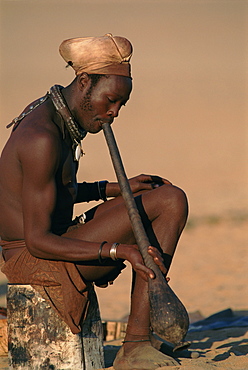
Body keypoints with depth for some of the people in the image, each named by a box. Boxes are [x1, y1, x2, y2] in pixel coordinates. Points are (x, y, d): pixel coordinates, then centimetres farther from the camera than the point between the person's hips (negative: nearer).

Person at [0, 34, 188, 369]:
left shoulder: (63, 120, 9)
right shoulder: (42, 138, -23)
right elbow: (38, 241, -24)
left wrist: (117, 189, 11)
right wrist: (120, 251, -30)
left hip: (59, 241, 10)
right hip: (35, 262, -10)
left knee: (171, 199, 6)